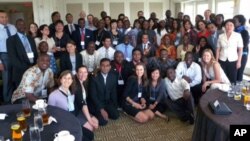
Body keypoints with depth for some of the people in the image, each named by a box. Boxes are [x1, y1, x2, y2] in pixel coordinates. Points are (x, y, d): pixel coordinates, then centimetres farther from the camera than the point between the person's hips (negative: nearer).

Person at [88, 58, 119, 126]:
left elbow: (114, 93, 7)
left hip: (108, 103, 5)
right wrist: (101, 109, -24)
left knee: (116, 115, -15)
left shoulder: (113, 77, -2)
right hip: (96, 104, -4)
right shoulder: (94, 78, -15)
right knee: (103, 121, -21)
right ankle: (98, 113, 9)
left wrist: (114, 107, 3)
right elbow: (93, 96, -17)